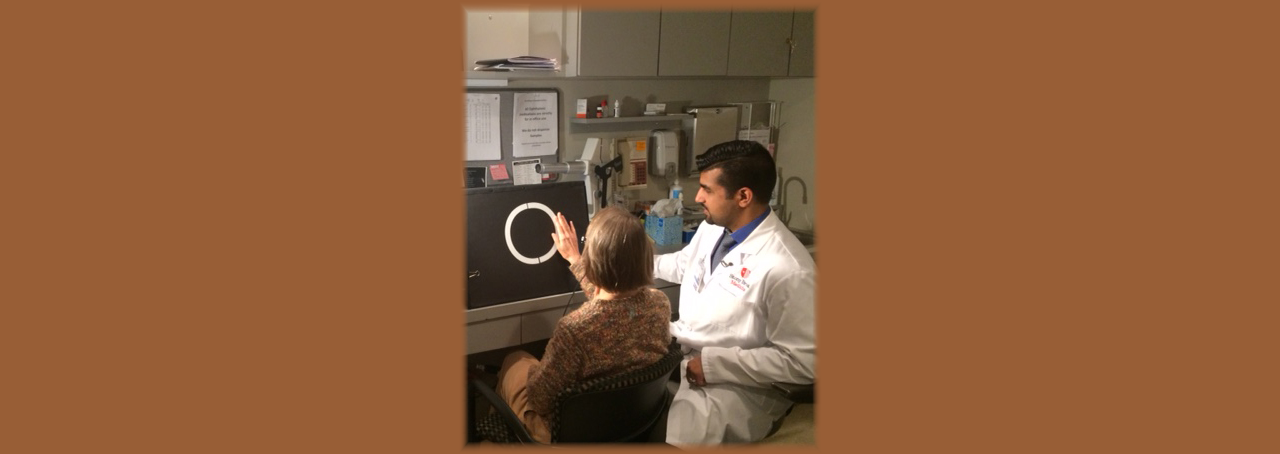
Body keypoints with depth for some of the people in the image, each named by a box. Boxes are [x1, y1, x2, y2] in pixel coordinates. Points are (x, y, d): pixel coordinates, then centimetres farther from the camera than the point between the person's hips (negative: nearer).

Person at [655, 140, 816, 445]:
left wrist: (716, 363, -23)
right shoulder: (712, 228, 1)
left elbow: (802, 361, -23)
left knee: (672, 433, -32)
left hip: (735, 384, -8)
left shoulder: (787, 269, -26)